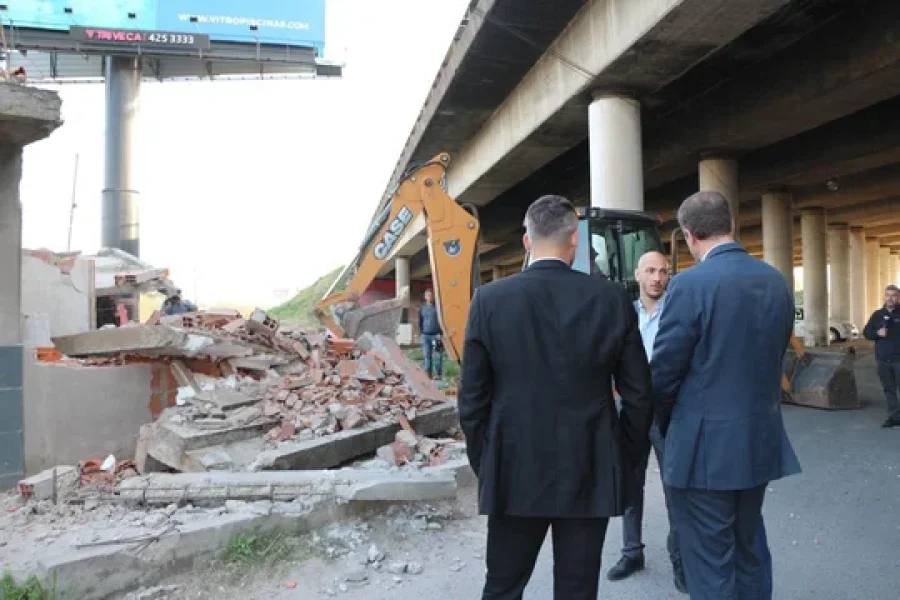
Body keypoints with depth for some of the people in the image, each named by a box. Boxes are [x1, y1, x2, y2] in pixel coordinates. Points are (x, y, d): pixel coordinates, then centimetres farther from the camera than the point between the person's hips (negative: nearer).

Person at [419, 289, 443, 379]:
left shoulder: (437, 307, -1)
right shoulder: (422, 308, 12)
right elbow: (420, 321, 19)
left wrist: (440, 333, -8)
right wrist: (422, 332, 11)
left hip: (436, 335, -4)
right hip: (425, 335, 4)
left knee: (437, 356, -3)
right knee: (427, 355, 7)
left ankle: (438, 374, 4)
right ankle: (428, 374, 14)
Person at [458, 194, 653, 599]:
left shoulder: (489, 300, -7)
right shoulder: (613, 299, -6)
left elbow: (472, 399, -4)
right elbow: (638, 395, -2)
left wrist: (483, 464, 9)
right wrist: (626, 459, 12)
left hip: (514, 471, 0)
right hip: (591, 472, 1)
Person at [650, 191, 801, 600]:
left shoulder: (690, 284, -18)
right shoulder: (777, 282, 4)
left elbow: (664, 370, -14)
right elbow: (775, 356, 10)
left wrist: (668, 423, 5)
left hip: (705, 446, -7)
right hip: (761, 440, 7)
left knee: (710, 566, 6)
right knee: (748, 551, 22)